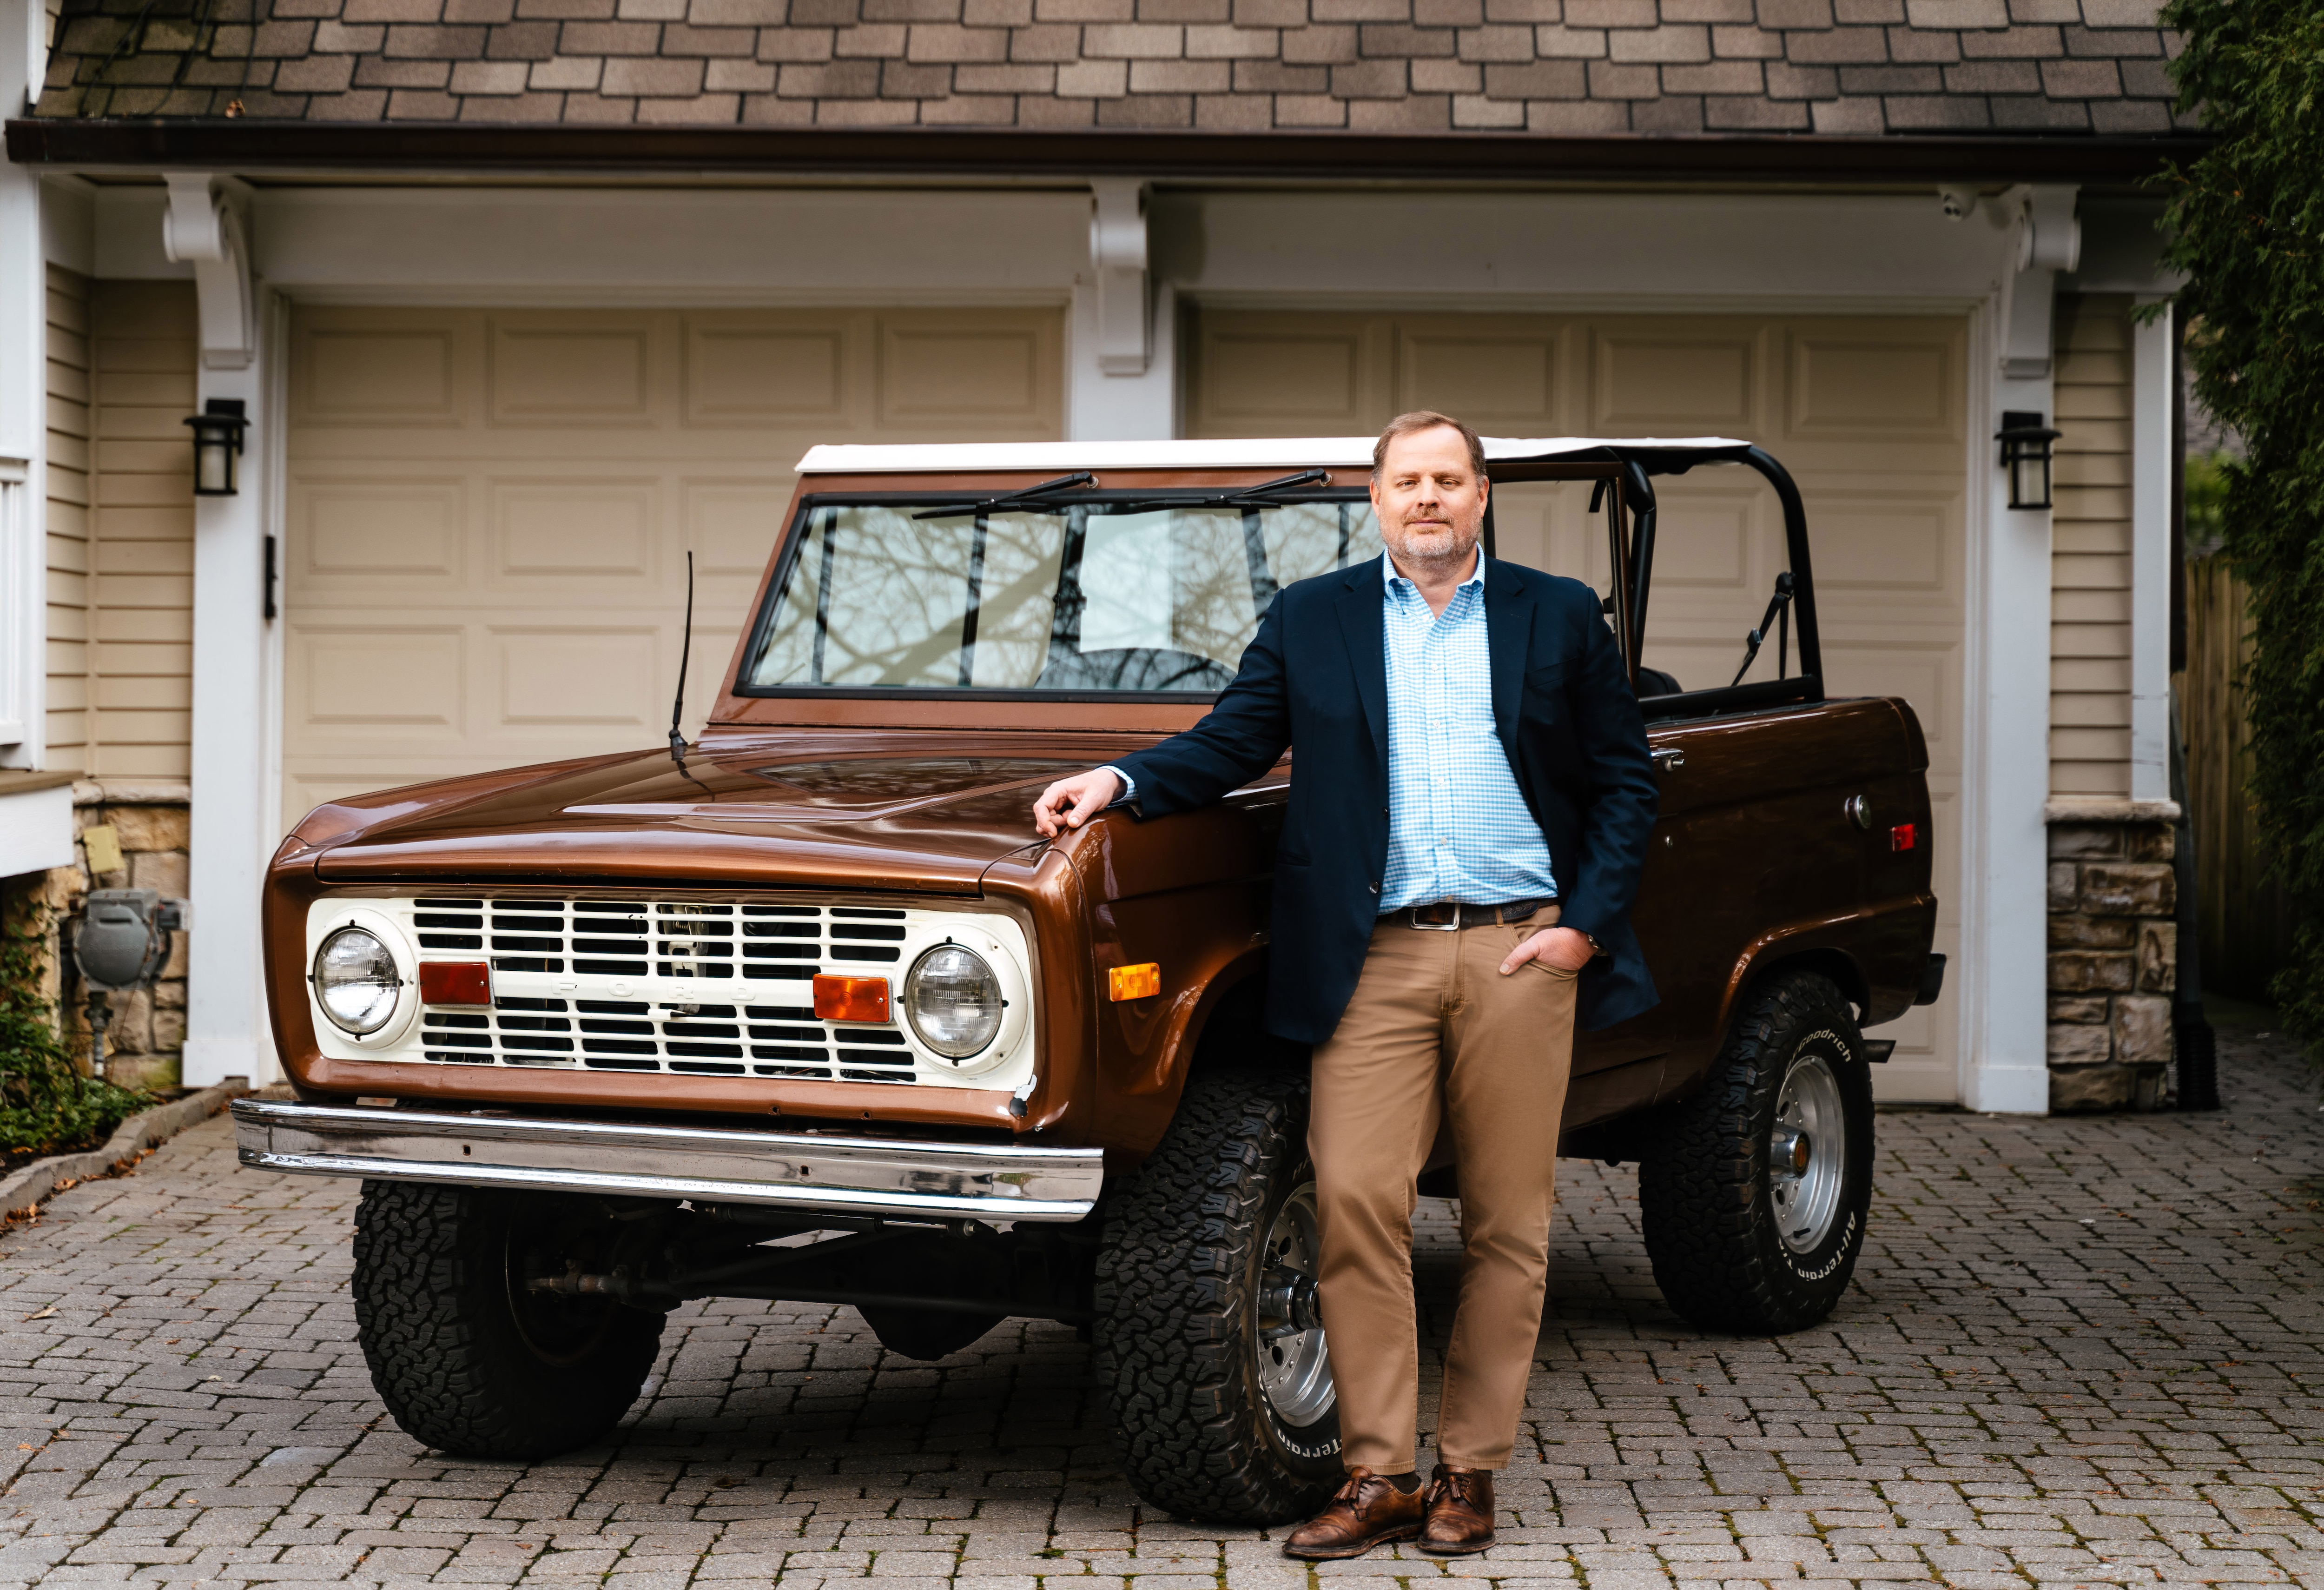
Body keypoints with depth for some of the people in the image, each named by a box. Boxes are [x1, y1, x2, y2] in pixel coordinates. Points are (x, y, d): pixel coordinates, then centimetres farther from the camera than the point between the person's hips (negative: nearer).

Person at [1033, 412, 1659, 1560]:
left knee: (1508, 1220, 4)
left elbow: (1624, 782, 9)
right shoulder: (1310, 619, 12)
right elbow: (1231, 743, 9)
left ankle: (1471, 1469, 14)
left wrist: (1585, 925, -2)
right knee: (1355, 1201, -11)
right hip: (1376, 958, 0)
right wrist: (1121, 782, -10)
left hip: (1522, 949, 0)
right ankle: (1378, 1476, -3)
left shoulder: (1562, 618, 9)